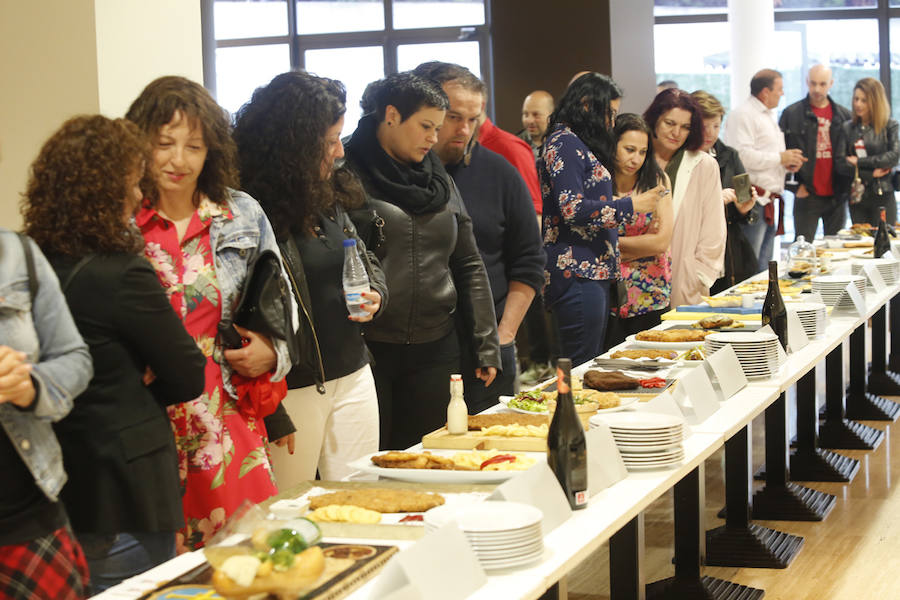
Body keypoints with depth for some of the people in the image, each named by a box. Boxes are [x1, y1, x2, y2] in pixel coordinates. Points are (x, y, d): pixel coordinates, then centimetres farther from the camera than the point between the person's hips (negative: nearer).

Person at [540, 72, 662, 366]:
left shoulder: (578, 145, 20)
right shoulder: (564, 144, -10)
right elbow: (572, 209, -19)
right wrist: (630, 205, -14)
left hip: (594, 270, 10)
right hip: (576, 273, -10)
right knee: (581, 369, -9)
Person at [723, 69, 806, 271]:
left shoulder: (769, 116, 23)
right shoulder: (743, 115, -9)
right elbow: (742, 156, -22)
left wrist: (788, 163, 12)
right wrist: (780, 158, -14)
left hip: (770, 201, 10)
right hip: (754, 202, -10)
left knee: (764, 265, 11)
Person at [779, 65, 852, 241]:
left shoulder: (844, 116, 8)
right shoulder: (791, 114, 1)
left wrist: (849, 184, -1)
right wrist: (795, 184, -7)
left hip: (836, 197, 3)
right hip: (807, 195, -2)